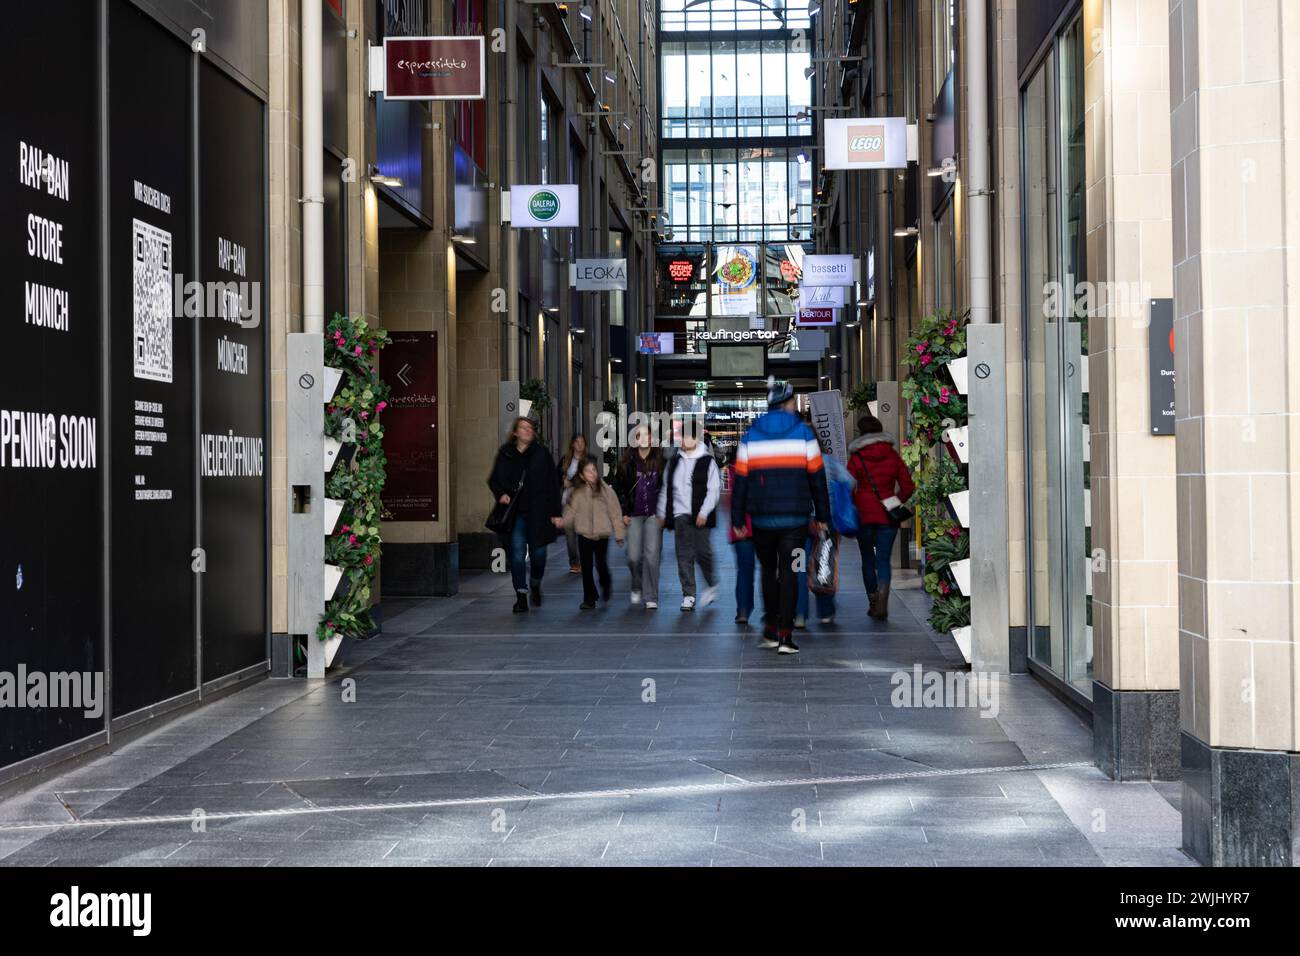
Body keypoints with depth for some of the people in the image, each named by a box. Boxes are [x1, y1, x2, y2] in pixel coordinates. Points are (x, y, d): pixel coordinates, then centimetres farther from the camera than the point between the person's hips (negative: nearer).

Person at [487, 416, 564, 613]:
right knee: (517, 554, -5)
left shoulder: (541, 454, 2)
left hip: (538, 513, 0)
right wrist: (501, 494, -7)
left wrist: (556, 513, -2)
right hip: (515, 513, 0)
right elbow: (493, 480, 14)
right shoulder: (505, 454, 4)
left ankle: (536, 586, 33)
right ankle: (521, 596, 1)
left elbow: (553, 485, 2)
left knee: (538, 553, 5)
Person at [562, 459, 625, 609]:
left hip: (602, 534, -2)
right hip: (584, 534, 2)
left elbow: (615, 512, 0)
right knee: (586, 567, 4)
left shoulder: (606, 491, -2)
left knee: (601, 564, -6)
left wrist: (619, 534, 0)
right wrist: (562, 522, -15)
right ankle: (589, 599, 14)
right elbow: (571, 510, 3)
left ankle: (605, 586, 27)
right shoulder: (577, 493, 4)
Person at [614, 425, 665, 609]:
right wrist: (623, 513, 1)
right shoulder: (627, 463, 2)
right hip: (634, 515, 1)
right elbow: (620, 488, 8)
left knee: (651, 555, -7)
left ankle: (651, 597, 0)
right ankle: (637, 587, 26)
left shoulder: (660, 462, 0)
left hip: (654, 514, -1)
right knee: (633, 556, -2)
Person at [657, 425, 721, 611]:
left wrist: (704, 512, -13)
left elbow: (714, 490, -4)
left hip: (700, 517, -3)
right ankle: (688, 595, 3)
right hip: (680, 515, 4)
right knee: (684, 555, -1)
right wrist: (661, 513, 14)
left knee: (702, 552, -5)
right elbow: (665, 489, 19)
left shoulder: (707, 461, 0)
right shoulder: (674, 462, 14)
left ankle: (711, 584, 21)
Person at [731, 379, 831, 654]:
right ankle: (785, 636, -4)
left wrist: (738, 520, 6)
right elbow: (817, 477, 0)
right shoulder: (803, 433, -1)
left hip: (762, 518, 2)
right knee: (789, 573, 1)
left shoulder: (751, 436, 3)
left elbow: (740, 480, 2)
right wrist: (822, 515, 7)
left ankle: (771, 630, 19)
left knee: (768, 571, 17)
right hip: (795, 518, -2)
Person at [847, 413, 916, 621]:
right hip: (888, 517, 1)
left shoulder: (856, 458, -3)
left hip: (864, 515, -1)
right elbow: (908, 486, 3)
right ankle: (882, 602, -17)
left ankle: (873, 602, 13)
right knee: (883, 560, 2)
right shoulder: (893, 456, 4)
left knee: (868, 560, 13)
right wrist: (895, 503, 13)